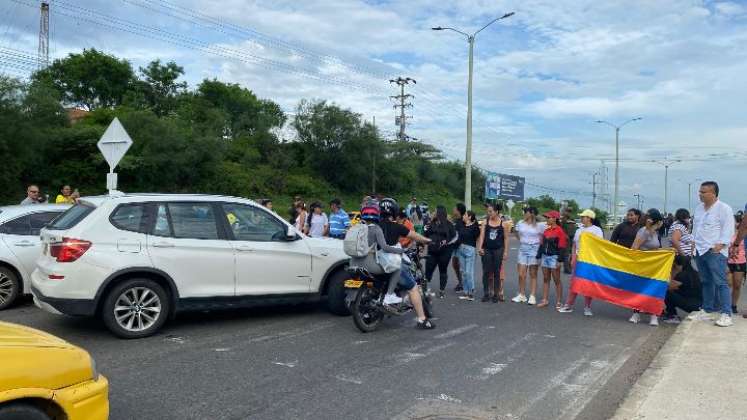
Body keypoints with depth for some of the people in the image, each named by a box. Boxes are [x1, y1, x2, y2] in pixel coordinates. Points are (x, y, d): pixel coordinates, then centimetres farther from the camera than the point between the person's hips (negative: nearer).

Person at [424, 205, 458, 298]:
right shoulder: (431, 223, 8)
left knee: (443, 270, 8)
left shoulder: (448, 224, -3)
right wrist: (425, 230, -6)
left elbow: (455, 237, -2)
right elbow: (426, 235, 14)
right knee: (428, 270, -3)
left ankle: (442, 290, 18)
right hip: (432, 251, 3)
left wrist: (447, 242, -15)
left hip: (444, 251, -3)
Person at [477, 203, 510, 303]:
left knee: (497, 272, 4)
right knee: (486, 272, 2)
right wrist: (480, 248, -15)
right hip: (486, 250, 1)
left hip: (498, 250, -1)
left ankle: (496, 294, 12)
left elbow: (506, 238, 4)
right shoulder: (485, 222, 3)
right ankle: (486, 293, 10)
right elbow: (482, 235, -3)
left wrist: (506, 252, 0)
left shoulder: (503, 223, 0)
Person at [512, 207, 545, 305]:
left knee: (533, 275, 4)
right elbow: (516, 233, 23)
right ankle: (522, 295, 14)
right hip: (523, 249, 4)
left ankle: (532, 296, 7)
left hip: (534, 249, -4)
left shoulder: (540, 225, -6)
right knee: (521, 274, 3)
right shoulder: (520, 223, 6)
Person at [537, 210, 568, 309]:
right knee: (545, 279, 11)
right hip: (545, 256, 7)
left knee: (557, 280, 2)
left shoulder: (559, 231, -10)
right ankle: (545, 300, 18)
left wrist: (559, 260, -16)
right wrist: (539, 257, 14)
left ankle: (558, 302, 9)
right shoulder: (546, 230, 11)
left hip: (554, 257, -7)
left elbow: (562, 247, -12)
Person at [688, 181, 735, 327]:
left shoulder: (724, 208, -7)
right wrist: (694, 243, 15)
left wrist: (720, 245, -19)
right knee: (706, 282, 12)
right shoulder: (699, 208, 16)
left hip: (715, 251, -7)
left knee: (720, 283, -9)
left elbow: (728, 229, -11)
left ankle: (726, 314, -7)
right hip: (700, 250, 7)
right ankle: (707, 311, 19)